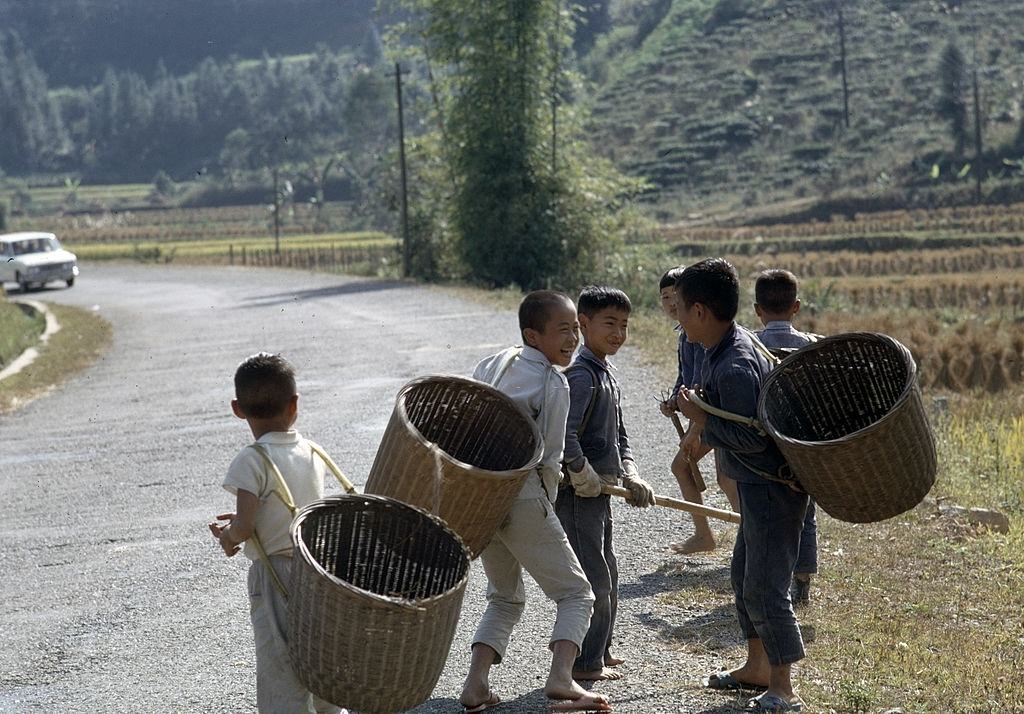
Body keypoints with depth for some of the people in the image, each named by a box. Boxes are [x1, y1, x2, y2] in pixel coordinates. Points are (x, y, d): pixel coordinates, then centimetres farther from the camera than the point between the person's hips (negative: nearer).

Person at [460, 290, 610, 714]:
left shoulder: (491, 365, 10)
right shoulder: (553, 385, -11)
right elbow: (550, 460, -9)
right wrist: (546, 506, 7)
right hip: (522, 496, -7)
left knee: (505, 597, 22)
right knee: (576, 593, 2)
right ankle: (560, 679, -20)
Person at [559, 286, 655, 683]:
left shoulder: (607, 375, 14)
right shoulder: (581, 376, -18)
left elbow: (619, 436, 21)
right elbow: (564, 435, -30)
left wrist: (631, 477, 7)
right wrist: (584, 477, -20)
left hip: (599, 490, 10)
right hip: (577, 495, -10)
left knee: (606, 574, 19)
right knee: (594, 579, -5)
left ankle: (600, 650, 31)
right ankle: (585, 662, 3)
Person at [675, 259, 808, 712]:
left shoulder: (734, 366, -26)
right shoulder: (731, 345, 7)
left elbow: (752, 437, -28)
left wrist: (701, 419, -18)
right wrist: (701, 431, 31)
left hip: (771, 486, -11)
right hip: (758, 483, 11)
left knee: (764, 587, -7)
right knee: (744, 573, 21)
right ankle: (756, 667, 34)